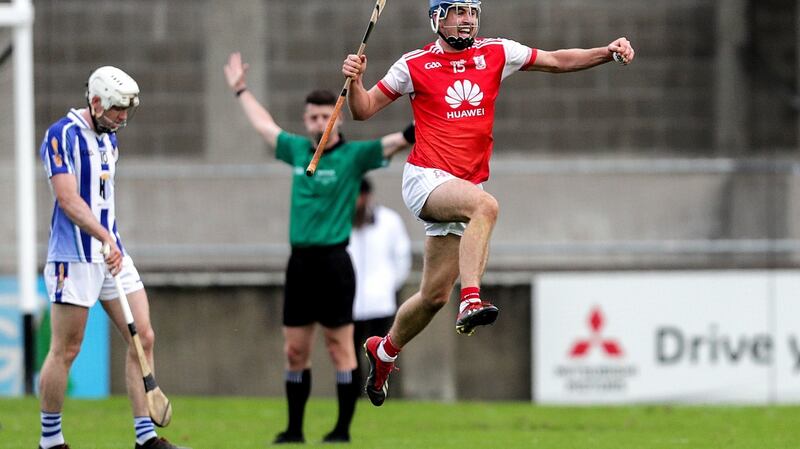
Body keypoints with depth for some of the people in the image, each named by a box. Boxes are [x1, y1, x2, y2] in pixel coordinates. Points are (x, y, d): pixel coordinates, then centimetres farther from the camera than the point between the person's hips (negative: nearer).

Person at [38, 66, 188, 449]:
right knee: (66, 350, -2)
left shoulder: (109, 137, 15)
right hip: (74, 256, -8)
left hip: (112, 252, 8)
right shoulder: (62, 135, -12)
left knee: (143, 338, 1)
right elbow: (67, 199, -21)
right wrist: (104, 237, -31)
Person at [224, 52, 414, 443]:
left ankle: (343, 429, 3)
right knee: (295, 350, 8)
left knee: (339, 347, -2)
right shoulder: (297, 150, 12)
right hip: (300, 261, 6)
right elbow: (265, 126, 29)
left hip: (333, 261, -6)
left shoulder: (353, 156, -4)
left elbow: (397, 142, -15)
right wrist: (241, 91, 41)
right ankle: (294, 429, 15)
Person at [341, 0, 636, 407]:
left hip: (464, 186, 5)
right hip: (425, 179, -5)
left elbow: (558, 61, 12)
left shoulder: (495, 54, 8)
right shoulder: (415, 65, 0)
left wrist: (609, 52, -1)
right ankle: (471, 300, -44)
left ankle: (384, 350, 29)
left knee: (435, 295, 7)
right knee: (485, 205, -36)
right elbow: (364, 110, 4)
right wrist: (354, 80, -17)